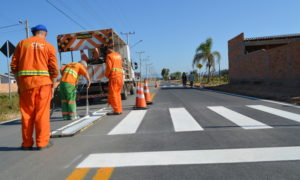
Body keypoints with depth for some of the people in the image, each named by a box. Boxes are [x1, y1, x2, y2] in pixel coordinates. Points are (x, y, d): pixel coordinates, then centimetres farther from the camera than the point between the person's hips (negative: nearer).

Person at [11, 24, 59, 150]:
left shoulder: (22, 43, 10)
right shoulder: (49, 46, 4)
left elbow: (14, 66, 6)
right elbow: (54, 69, -3)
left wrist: (19, 84, 12)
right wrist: (52, 85, 6)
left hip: (25, 83, 2)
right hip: (43, 82, -2)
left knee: (27, 114, 9)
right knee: (42, 114, 3)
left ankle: (27, 143, 16)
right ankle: (42, 142, 7)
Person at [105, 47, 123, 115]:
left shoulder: (109, 56, -3)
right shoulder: (119, 55, 18)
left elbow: (109, 67, -10)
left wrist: (107, 75, 5)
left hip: (113, 76, -7)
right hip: (120, 76, 7)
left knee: (113, 93, -4)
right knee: (117, 93, 12)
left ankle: (116, 110, -8)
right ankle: (119, 110, 14)